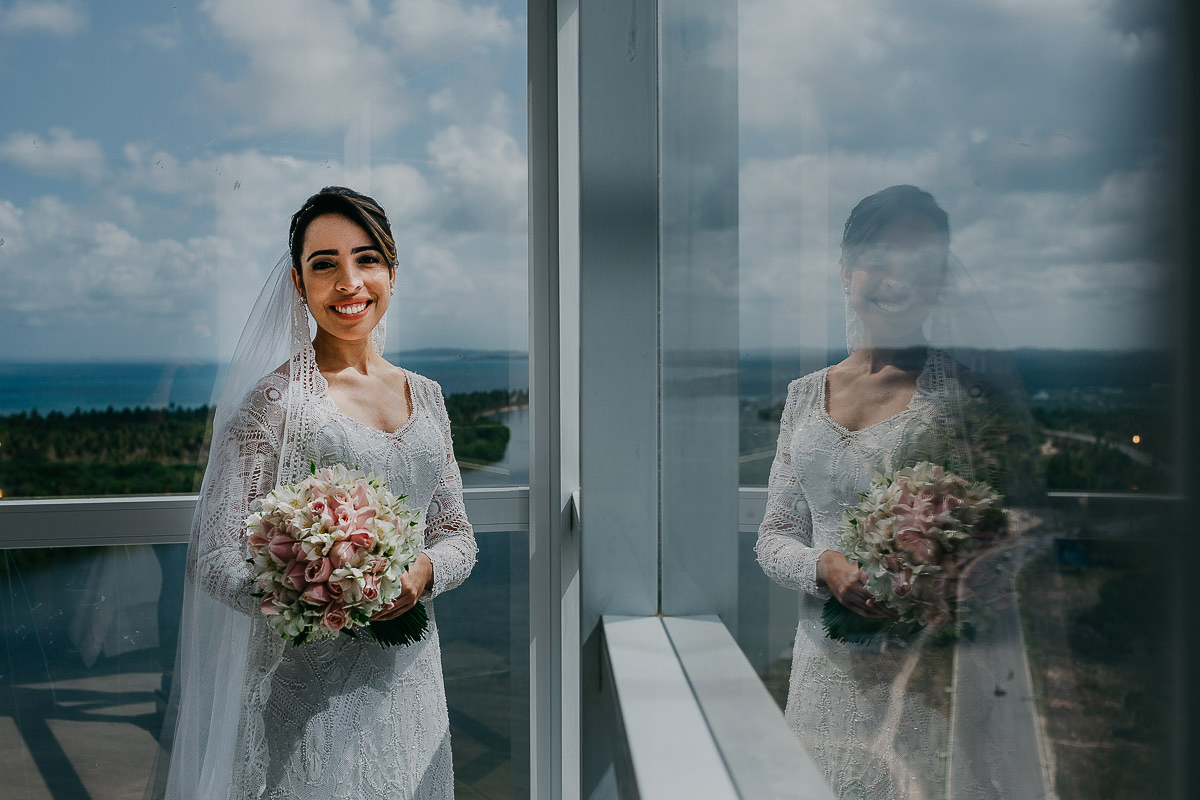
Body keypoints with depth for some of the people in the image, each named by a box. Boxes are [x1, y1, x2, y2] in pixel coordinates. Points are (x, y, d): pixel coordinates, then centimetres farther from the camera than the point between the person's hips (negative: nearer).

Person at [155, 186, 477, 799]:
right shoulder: (274, 400, -10)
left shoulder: (424, 396, 7)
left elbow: (457, 535, 9)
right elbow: (216, 559, -12)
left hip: (410, 677, 6)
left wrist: (421, 573, -12)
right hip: (307, 687, -5)